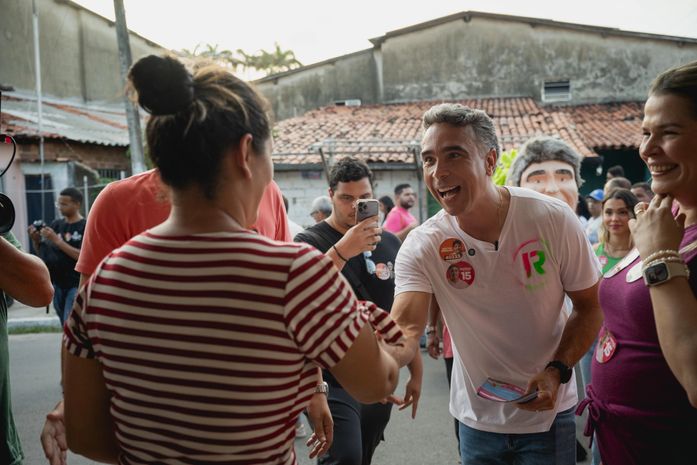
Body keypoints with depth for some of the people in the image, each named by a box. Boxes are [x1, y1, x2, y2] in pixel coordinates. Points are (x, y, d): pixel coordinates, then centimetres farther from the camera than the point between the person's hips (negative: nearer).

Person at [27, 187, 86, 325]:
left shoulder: (86, 227, -9)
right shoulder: (56, 225, 8)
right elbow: (43, 253, 14)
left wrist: (57, 240, -21)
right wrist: (36, 240, -6)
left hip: (77, 285, -6)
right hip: (57, 284, 6)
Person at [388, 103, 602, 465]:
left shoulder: (554, 219, -17)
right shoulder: (421, 247, -16)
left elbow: (588, 306, -6)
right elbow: (405, 328, -26)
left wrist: (558, 370, -19)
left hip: (548, 413, -1)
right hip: (476, 418, 1)